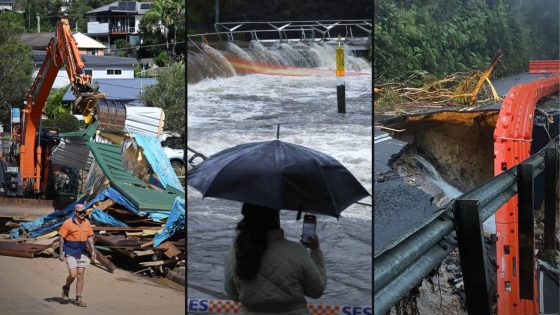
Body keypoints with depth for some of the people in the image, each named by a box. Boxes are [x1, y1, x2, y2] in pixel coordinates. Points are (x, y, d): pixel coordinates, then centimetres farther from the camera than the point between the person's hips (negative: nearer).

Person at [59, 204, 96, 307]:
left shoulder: (87, 223, 3)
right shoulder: (68, 223, -10)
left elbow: (90, 237, 11)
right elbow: (62, 238, -6)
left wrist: (92, 250, 2)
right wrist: (61, 253, -9)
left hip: (82, 252, 4)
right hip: (70, 252, -4)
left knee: (81, 275, 3)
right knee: (73, 274, -11)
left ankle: (78, 298, 9)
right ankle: (66, 288, 21)